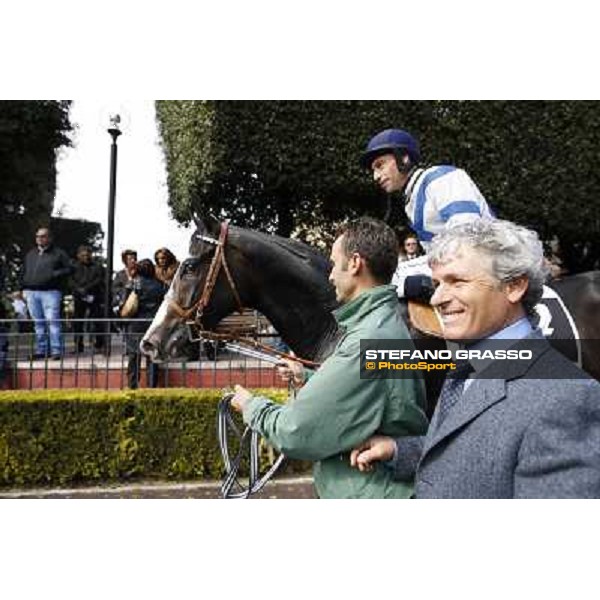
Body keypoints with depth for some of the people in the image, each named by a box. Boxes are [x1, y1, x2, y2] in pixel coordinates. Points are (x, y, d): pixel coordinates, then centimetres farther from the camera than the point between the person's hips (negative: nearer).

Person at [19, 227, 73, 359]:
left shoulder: (58, 253, 5)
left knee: (53, 321, -12)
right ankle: (41, 349, 14)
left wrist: (54, 274, -12)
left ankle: (56, 350, -11)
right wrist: (23, 288, 14)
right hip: (31, 293, 5)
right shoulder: (30, 254, 21)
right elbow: (23, 273, 25)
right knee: (38, 323, 7)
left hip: (50, 292, -5)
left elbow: (69, 269, 1)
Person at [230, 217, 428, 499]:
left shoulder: (368, 343, -28)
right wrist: (308, 378, 17)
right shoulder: (387, 323, 6)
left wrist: (251, 406, -7)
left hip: (368, 493, -9)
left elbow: (295, 433, -24)